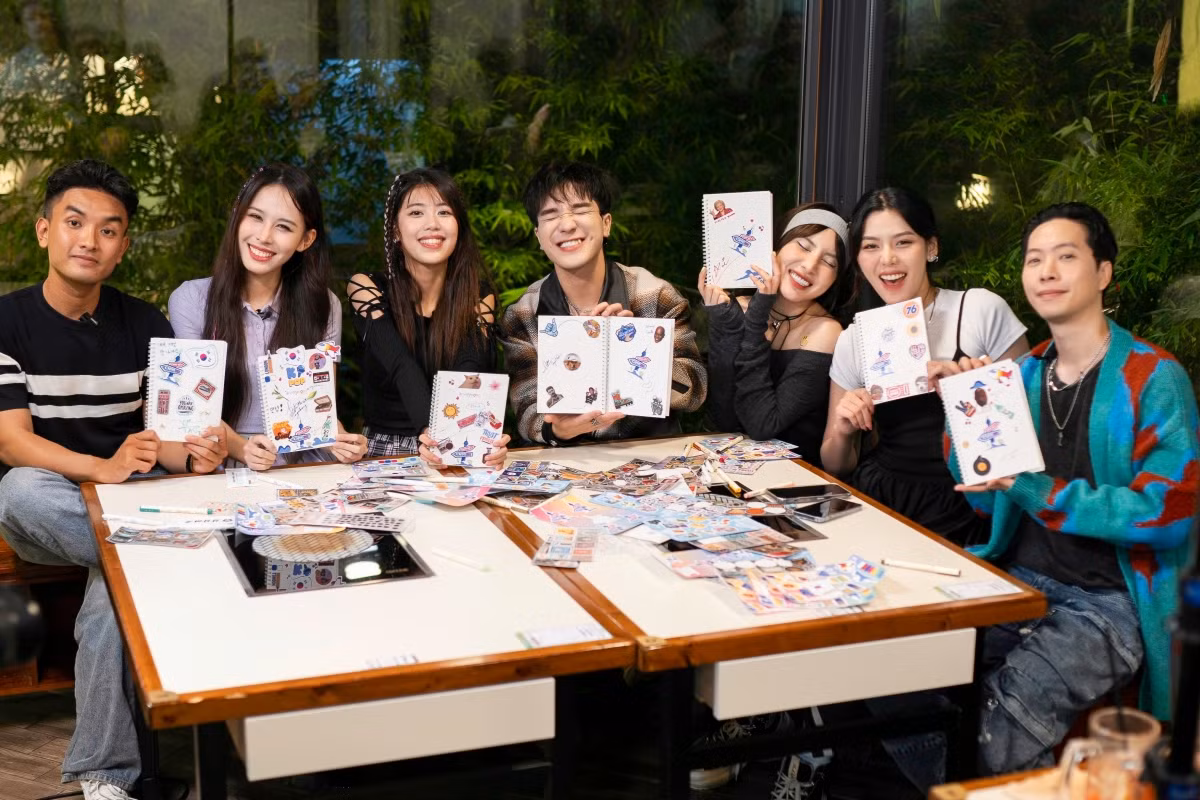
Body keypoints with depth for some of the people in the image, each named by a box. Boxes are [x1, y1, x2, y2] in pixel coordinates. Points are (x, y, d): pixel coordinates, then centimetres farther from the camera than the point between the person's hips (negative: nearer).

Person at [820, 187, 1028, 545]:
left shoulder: (982, 311, -2)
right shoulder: (853, 341, 9)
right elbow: (836, 468, 15)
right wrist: (842, 431, -6)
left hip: (961, 514, -3)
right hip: (878, 505, 4)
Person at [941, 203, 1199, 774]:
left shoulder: (1152, 378, -8)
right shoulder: (1025, 373, 11)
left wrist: (1034, 489, -20)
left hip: (1110, 599, -6)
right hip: (1019, 581, 6)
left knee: (1000, 724, -28)